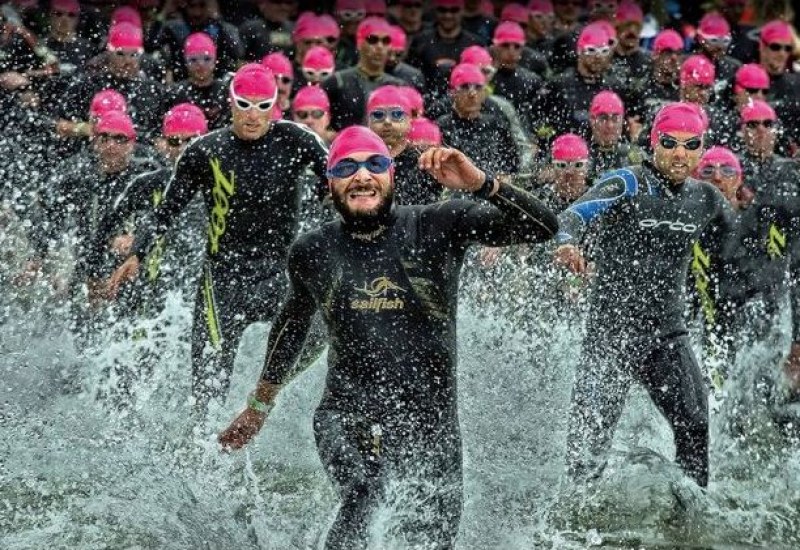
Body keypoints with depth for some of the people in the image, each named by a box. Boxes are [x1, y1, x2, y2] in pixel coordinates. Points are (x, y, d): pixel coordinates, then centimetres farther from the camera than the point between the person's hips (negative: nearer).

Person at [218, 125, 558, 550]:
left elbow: (542, 227, -9)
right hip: (347, 415, 0)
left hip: (431, 419, 1)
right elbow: (292, 323, 26)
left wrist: (479, 183, -24)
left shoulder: (438, 227, -2)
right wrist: (258, 407, 34)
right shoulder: (312, 252, 6)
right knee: (362, 494, -30)